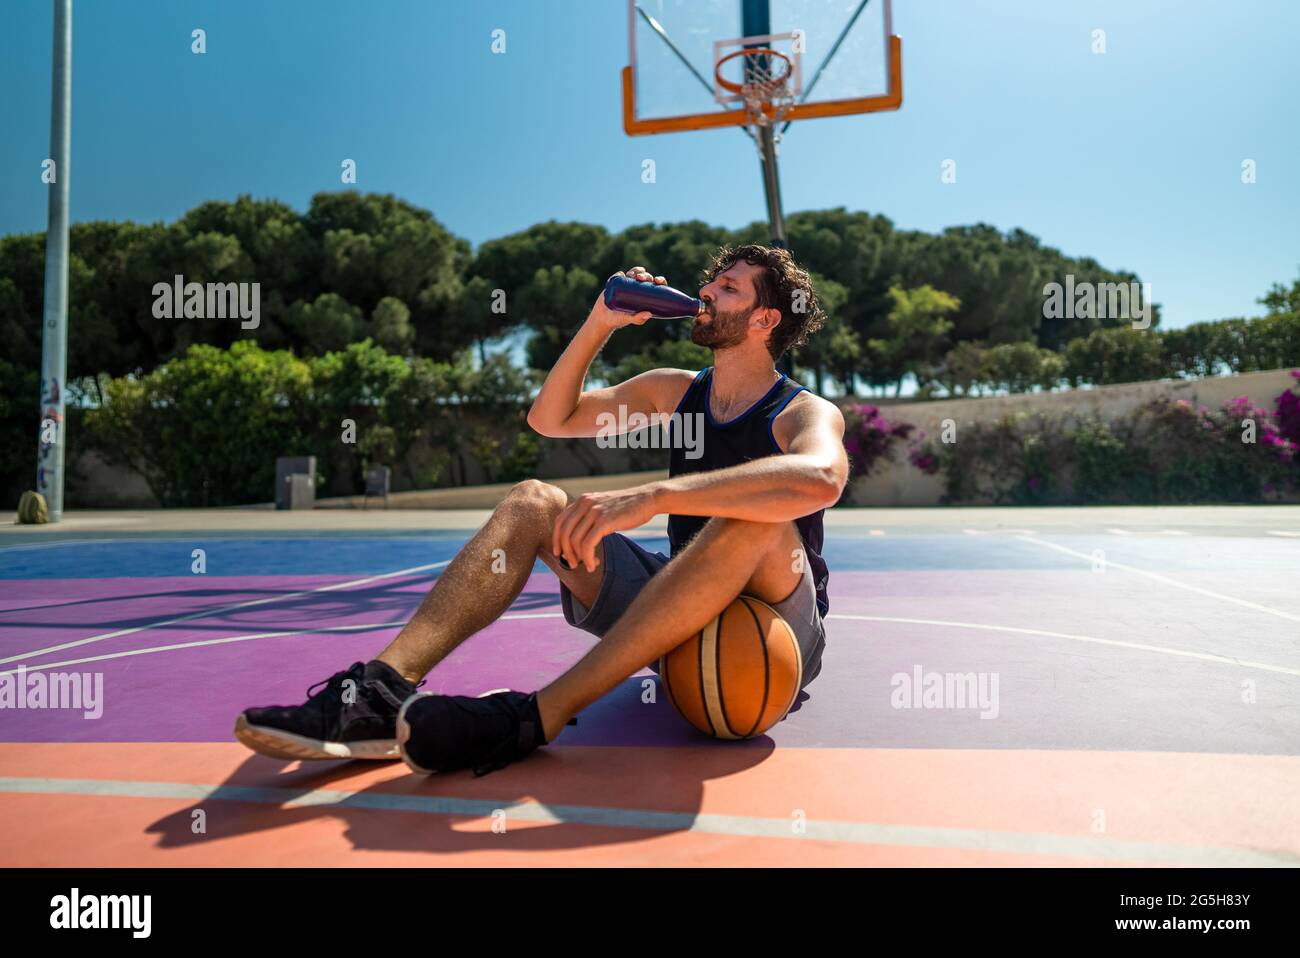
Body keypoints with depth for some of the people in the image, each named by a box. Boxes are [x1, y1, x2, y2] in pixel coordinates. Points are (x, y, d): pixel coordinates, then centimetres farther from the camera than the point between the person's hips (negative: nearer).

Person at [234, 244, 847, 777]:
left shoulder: (806, 413, -9)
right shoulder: (672, 391, 10)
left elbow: (820, 478, -36)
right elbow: (550, 419, 11)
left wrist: (650, 496, -45)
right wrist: (600, 325, 0)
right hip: (681, 623, 5)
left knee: (753, 520, -36)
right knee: (533, 502, -10)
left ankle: (534, 718, -40)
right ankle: (382, 691, -29)